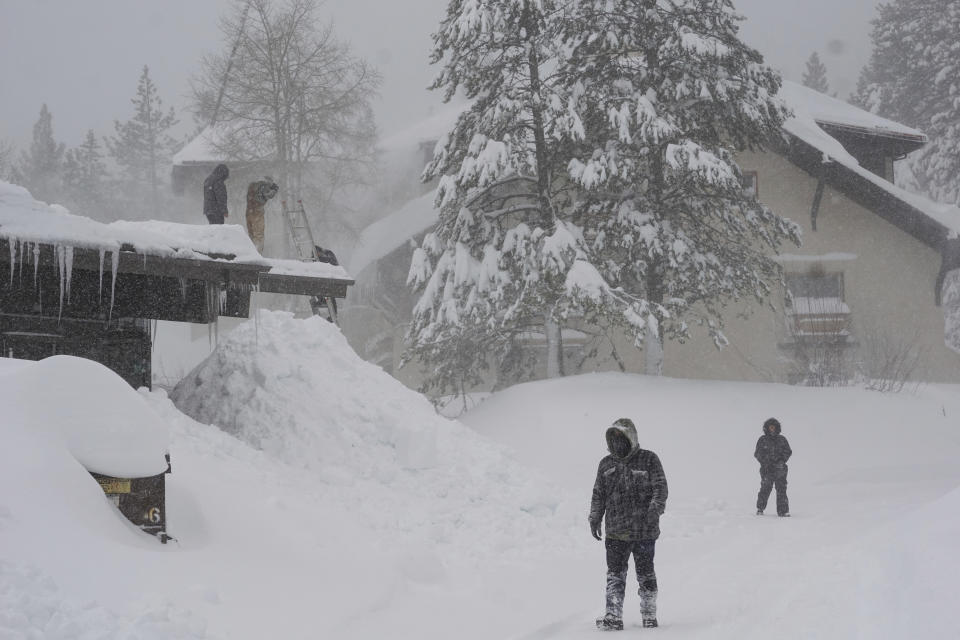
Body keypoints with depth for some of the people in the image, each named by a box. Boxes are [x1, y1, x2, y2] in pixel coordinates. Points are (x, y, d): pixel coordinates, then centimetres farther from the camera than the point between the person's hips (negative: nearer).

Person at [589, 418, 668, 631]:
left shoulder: (648, 460, 0)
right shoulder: (606, 465, 12)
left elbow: (660, 487, -4)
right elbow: (598, 494, 18)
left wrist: (655, 509, -18)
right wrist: (595, 518, 10)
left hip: (644, 531, -3)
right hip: (615, 533, 3)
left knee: (645, 574, 7)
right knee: (615, 575, -4)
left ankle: (649, 615, 18)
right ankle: (613, 617, -7)